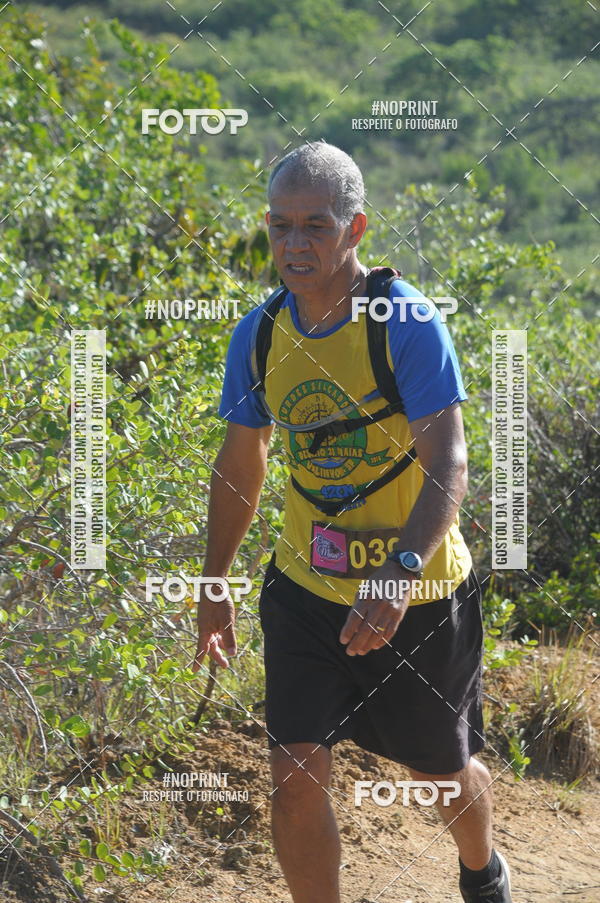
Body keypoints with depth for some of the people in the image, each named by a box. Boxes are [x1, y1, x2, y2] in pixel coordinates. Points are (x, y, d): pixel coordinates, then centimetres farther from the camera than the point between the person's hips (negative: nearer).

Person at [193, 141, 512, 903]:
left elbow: (448, 466, -27)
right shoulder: (258, 335, -3)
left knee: (441, 772, 16)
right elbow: (240, 465, 11)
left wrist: (400, 571, -42)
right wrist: (213, 586, 15)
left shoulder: (409, 325, -18)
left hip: (415, 593, -3)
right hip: (306, 587, 3)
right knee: (295, 777, -8)